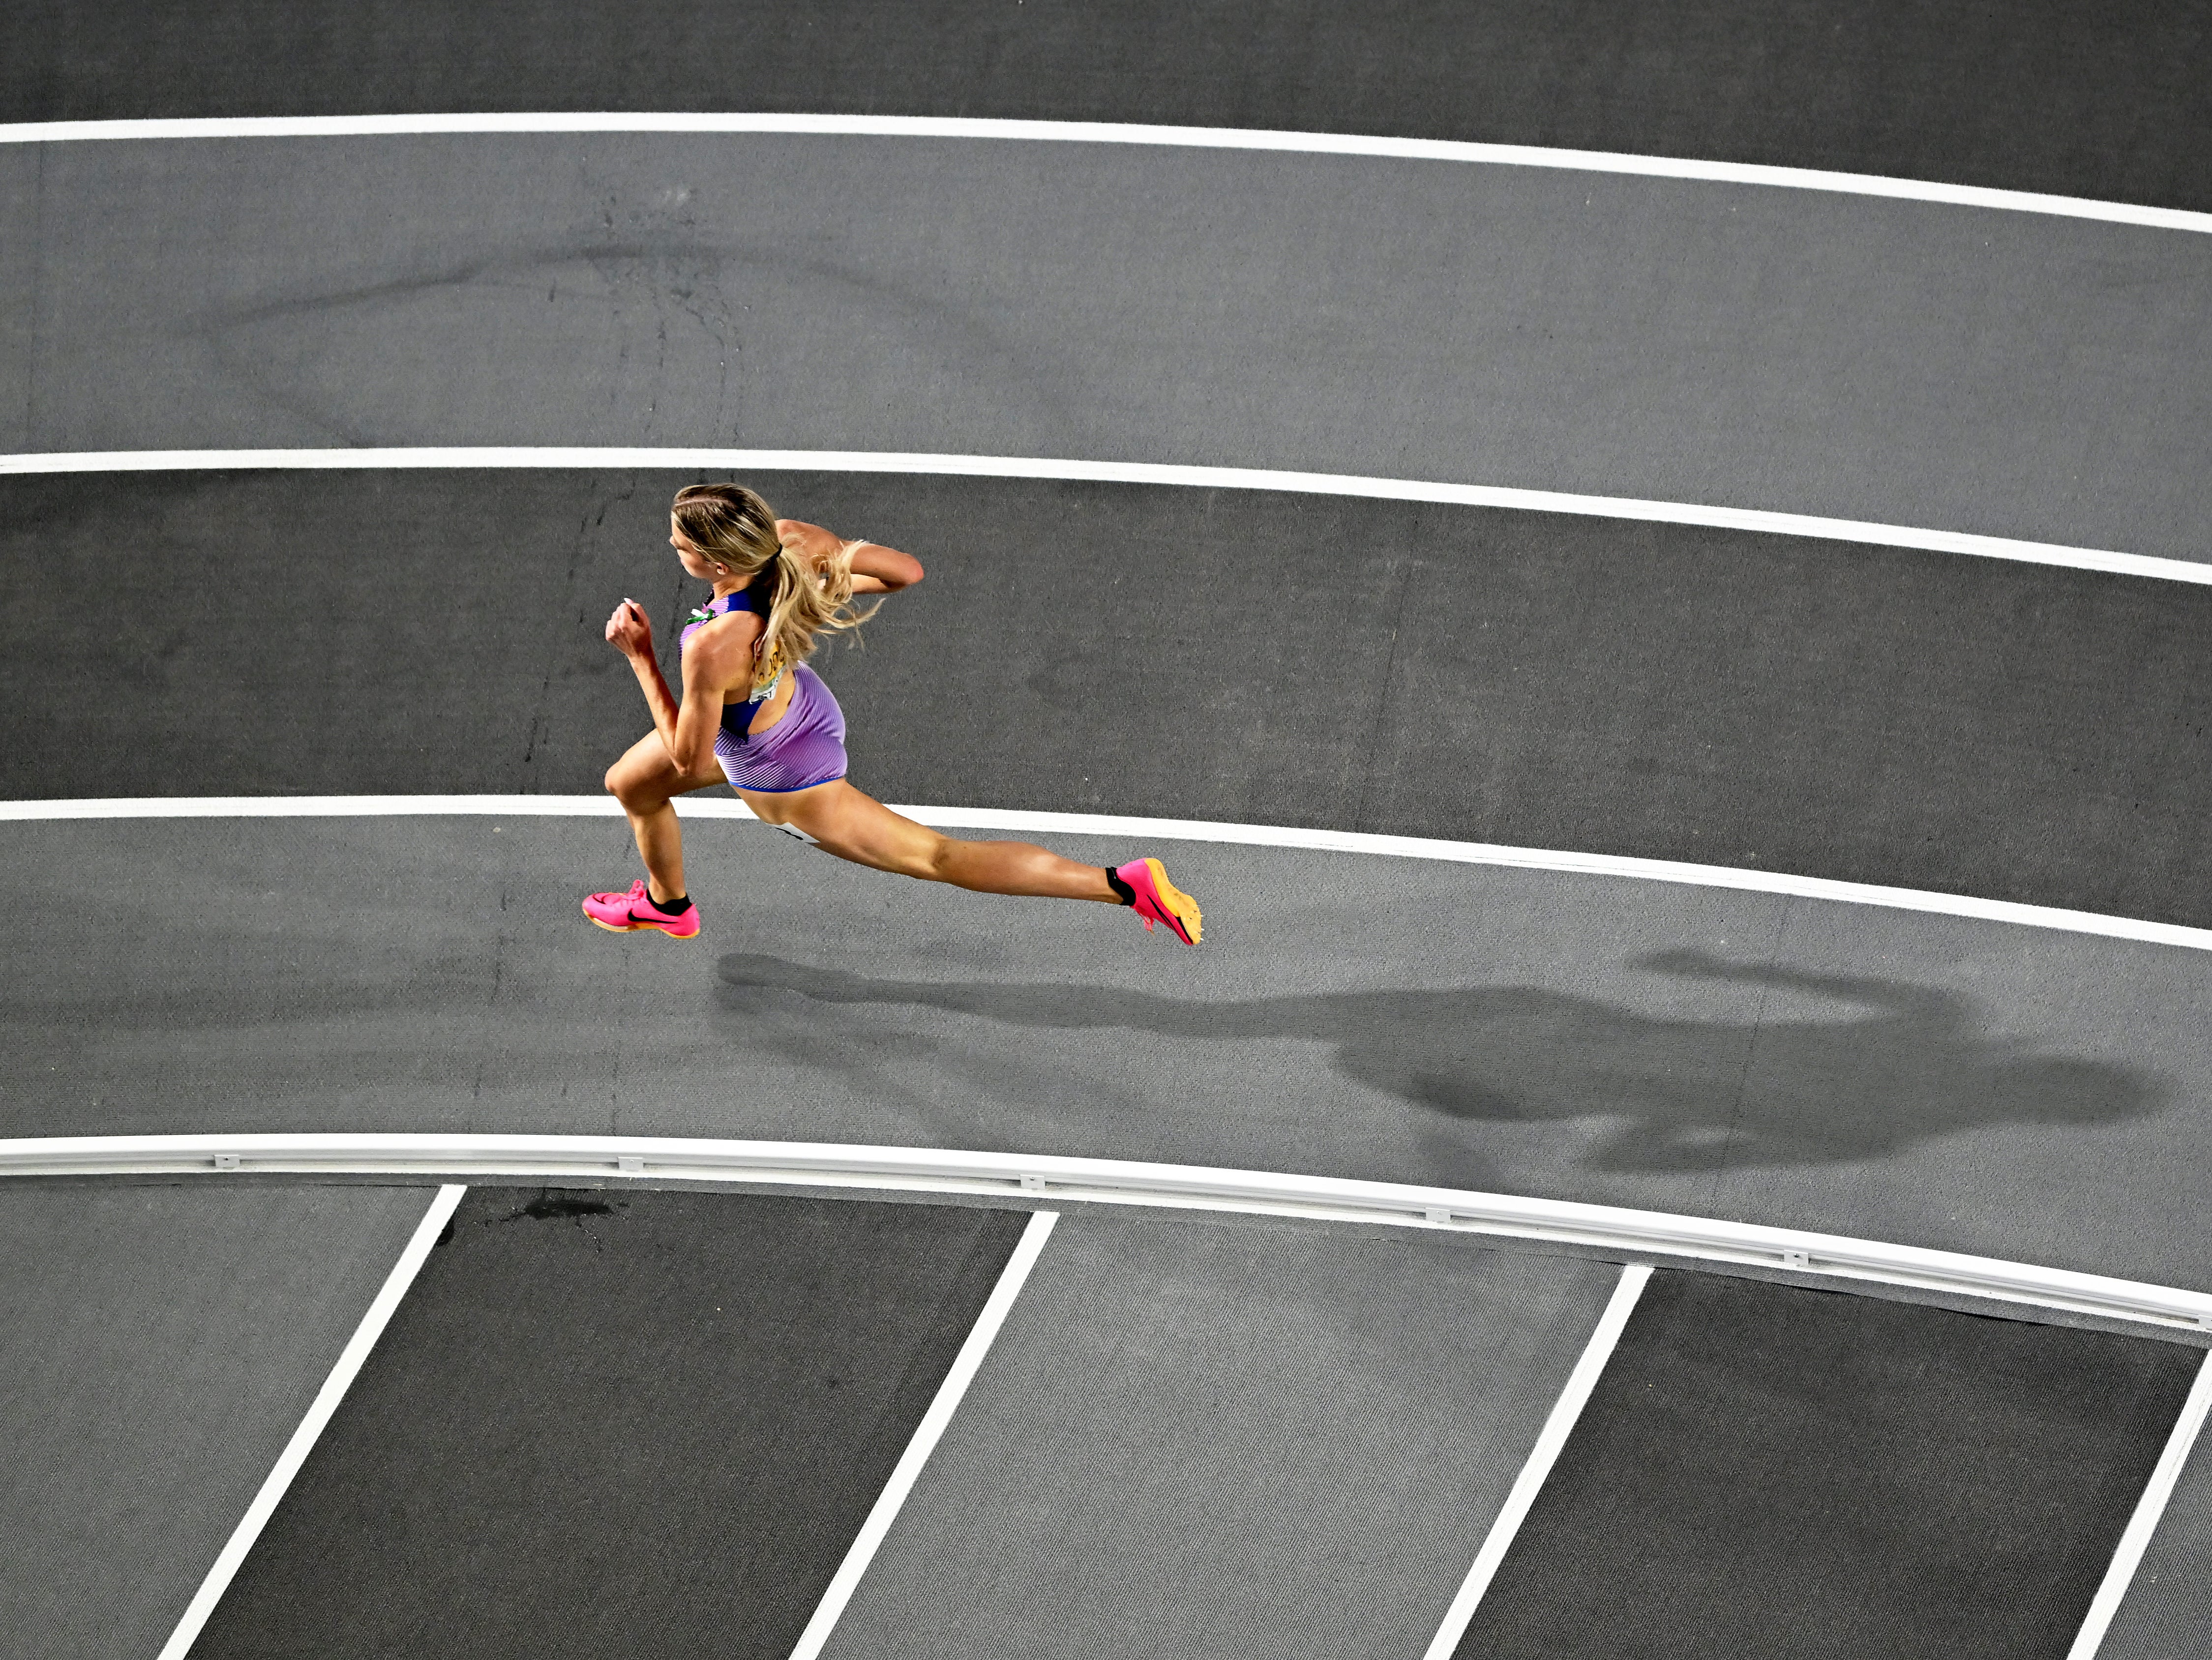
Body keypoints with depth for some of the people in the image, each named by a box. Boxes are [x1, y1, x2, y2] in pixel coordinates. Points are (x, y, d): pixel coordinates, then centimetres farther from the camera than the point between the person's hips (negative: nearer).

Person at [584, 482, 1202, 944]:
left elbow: (689, 759, -28)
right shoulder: (789, 539, -28)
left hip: (789, 780, -10)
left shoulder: (713, 650, -47)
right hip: (793, 707, 10)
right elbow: (903, 571, -16)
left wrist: (641, 657, -26)